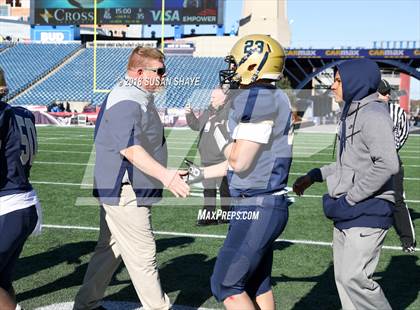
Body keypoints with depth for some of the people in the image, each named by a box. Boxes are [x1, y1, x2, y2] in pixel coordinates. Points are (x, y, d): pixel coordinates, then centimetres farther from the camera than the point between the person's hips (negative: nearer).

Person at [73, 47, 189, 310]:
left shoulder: (138, 98, 14)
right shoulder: (128, 102, -20)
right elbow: (130, 149, -31)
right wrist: (164, 175, -41)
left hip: (116, 190, 11)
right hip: (124, 192, -11)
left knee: (110, 249, 19)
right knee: (143, 254, -3)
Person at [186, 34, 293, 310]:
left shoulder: (257, 99, -19)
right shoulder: (270, 99, 12)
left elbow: (240, 161, -21)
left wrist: (229, 147, 2)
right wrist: (202, 174, 24)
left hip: (258, 209, -10)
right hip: (265, 205, 10)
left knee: (225, 285, -1)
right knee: (257, 284, 18)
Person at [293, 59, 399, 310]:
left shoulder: (373, 115, -16)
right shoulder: (352, 114, 14)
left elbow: (387, 165, -26)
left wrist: (349, 199, -21)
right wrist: (315, 176, 21)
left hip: (368, 213, -10)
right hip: (348, 214, 10)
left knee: (354, 277, -13)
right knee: (343, 276, 12)